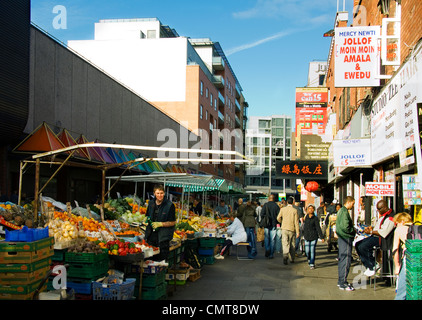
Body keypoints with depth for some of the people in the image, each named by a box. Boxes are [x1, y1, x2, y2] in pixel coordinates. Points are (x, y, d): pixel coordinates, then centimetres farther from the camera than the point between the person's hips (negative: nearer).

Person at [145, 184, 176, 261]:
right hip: (151, 235, 5)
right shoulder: (151, 203, 7)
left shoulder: (170, 205, -9)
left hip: (163, 237, -5)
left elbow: (173, 223, -6)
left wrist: (160, 224, -16)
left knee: (162, 260, -1)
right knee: (151, 259, 11)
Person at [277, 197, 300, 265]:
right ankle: (292, 259, 22)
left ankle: (285, 255, -26)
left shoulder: (282, 209, -1)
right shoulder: (294, 210, -6)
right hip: (292, 229, 0)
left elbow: (278, 218, 4)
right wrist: (297, 232, -4)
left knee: (285, 244, -2)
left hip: (284, 228, 0)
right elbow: (296, 221, -7)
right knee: (292, 244, 14)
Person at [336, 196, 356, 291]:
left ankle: (341, 281, 23)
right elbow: (345, 227, -25)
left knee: (342, 259, 15)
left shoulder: (341, 211, 15)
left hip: (342, 237, 11)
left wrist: (353, 229, 13)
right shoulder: (344, 212, -17)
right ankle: (343, 283, -5)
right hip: (346, 238, -11)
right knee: (346, 260, -7)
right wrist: (354, 231, -9)